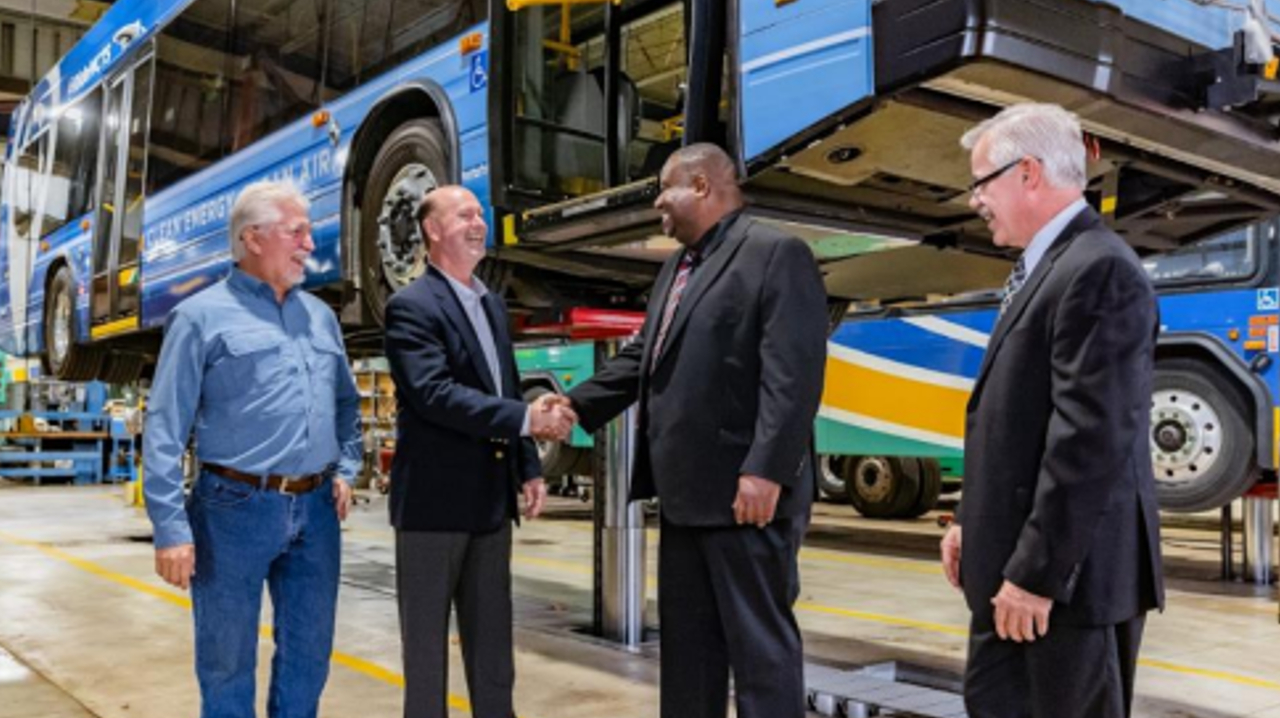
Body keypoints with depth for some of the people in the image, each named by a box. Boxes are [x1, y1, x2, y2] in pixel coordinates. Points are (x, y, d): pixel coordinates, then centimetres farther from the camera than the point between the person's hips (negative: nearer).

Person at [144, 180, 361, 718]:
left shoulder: (319, 315, 13)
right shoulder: (203, 316, -4)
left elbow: (346, 402, 24)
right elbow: (165, 430, -8)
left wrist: (345, 468, 9)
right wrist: (171, 528, -13)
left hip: (315, 509, 5)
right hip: (236, 508, -5)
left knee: (308, 652, 14)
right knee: (227, 659, 8)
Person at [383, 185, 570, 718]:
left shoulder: (492, 303, 14)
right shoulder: (412, 306, -11)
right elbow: (435, 394, -24)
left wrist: (528, 468, 10)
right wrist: (526, 419, -27)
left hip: (491, 497, 7)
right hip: (434, 498, -7)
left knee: (492, 639, 14)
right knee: (427, 637, 6)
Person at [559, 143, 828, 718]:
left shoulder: (777, 254, -9)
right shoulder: (675, 269, 19)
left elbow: (793, 374, -18)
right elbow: (641, 358, 23)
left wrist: (766, 470, -25)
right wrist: (576, 406, 13)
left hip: (747, 492, -9)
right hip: (686, 494, 9)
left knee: (760, 641, 0)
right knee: (686, 640, 16)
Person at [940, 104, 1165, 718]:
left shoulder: (1099, 270, -18)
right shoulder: (1044, 267, 14)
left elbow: (1091, 438, -23)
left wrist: (1038, 572, -21)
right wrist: (970, 521, 15)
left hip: (1071, 571, -10)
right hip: (1013, 560, 10)